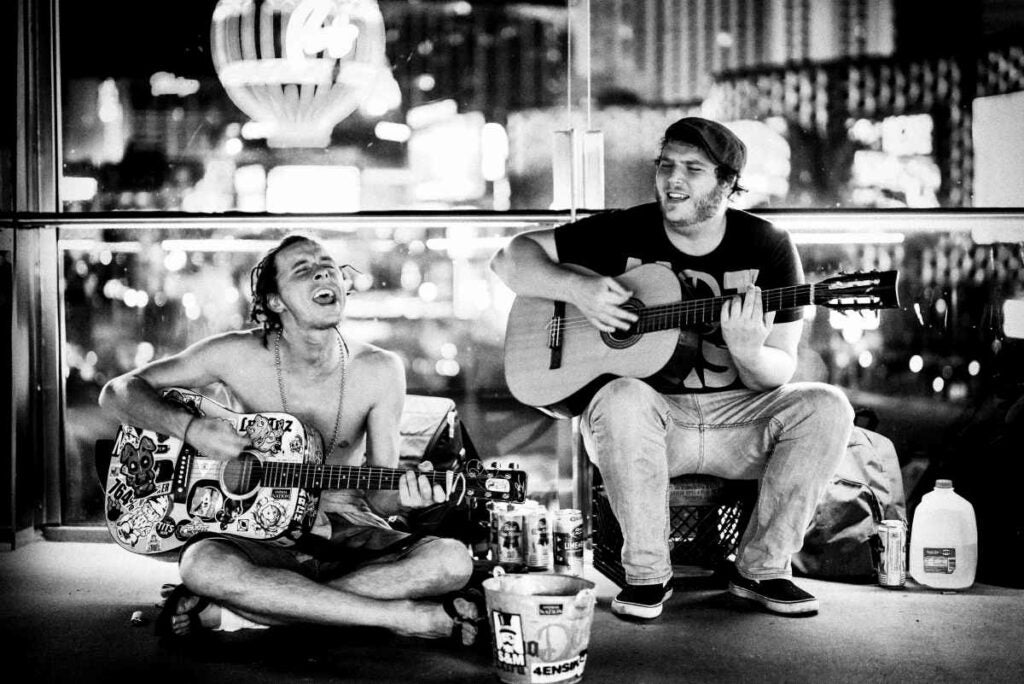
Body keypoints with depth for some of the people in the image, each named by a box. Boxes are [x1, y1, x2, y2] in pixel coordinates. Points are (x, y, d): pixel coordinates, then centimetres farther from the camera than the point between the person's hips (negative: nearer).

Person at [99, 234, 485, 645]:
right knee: (201, 564, -37)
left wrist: (403, 497, -26)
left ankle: (233, 613, -27)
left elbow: (378, 496, -1)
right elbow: (118, 392, -2)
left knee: (452, 561, -27)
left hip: (347, 532, 2)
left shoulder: (380, 371, -4)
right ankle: (414, 618, -30)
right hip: (257, 531, -1)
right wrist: (191, 428, -20)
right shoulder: (237, 356, -6)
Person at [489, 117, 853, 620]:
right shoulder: (622, 233, -1)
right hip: (651, 414, -1)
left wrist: (748, 352, -25)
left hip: (737, 415, 2)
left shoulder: (766, 247, 0)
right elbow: (509, 258, 1)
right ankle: (646, 574, -17)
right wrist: (575, 287, -18)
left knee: (826, 407, -23)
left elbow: (780, 372, 0)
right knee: (623, 400, -36)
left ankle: (761, 567, -8)